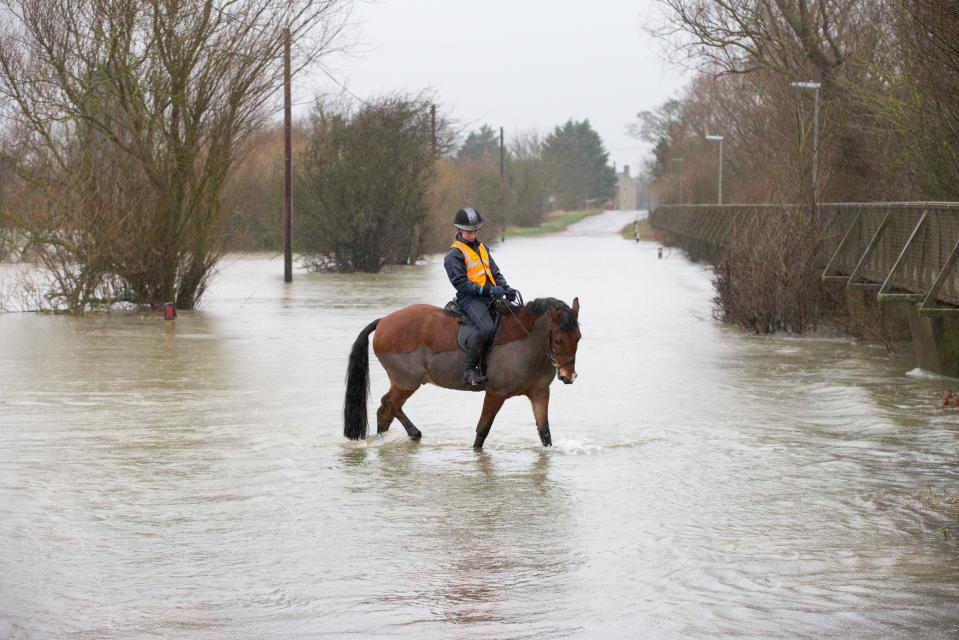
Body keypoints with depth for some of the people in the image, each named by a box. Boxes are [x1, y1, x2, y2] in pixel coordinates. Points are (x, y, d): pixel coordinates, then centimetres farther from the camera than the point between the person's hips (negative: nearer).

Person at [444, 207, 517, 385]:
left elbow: (495, 272, 24)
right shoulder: (455, 254, -4)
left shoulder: (482, 248, 23)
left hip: (490, 297, 8)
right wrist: (488, 291, -21)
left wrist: (505, 288, 3)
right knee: (487, 329, -32)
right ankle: (469, 370, -24)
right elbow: (461, 283, -13)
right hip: (470, 299, -8)